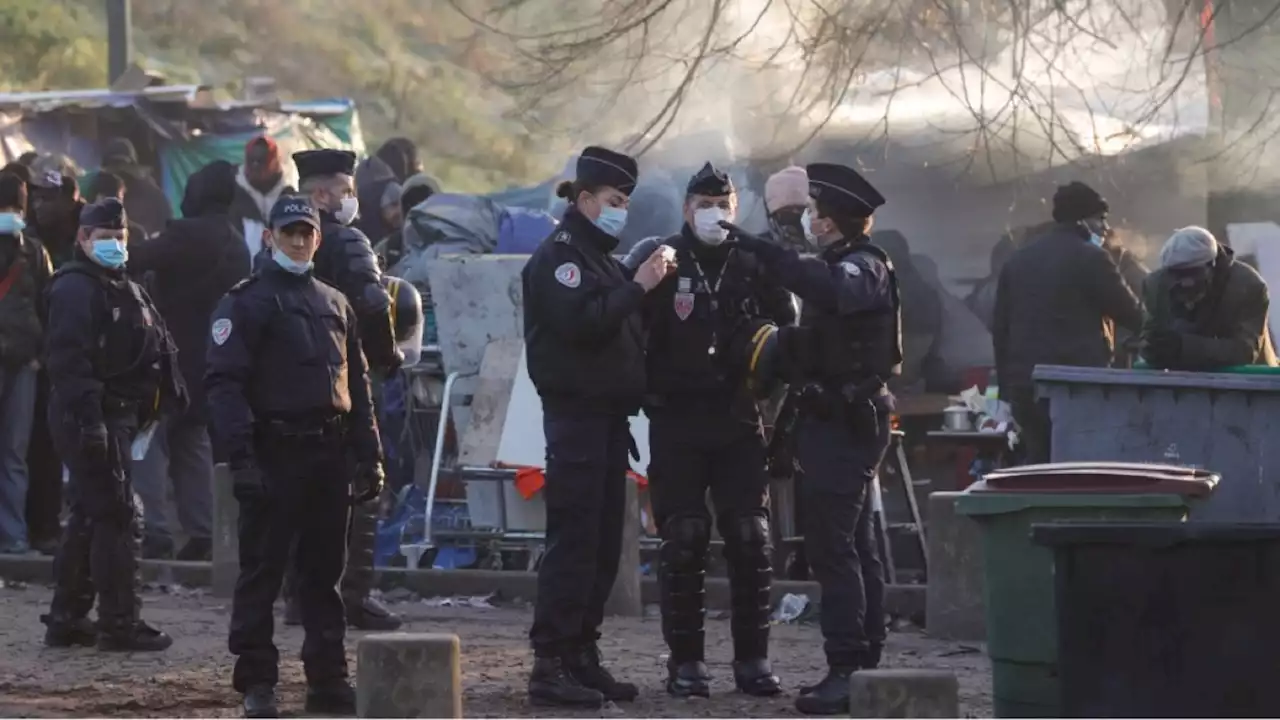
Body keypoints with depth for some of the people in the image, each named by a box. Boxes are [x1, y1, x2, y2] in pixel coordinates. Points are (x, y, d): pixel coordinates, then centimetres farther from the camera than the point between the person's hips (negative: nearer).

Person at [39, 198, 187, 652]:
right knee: (117, 516, -9)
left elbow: (156, 347, 24)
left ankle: (66, 621, 19)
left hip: (117, 416, 10)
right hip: (91, 419, -10)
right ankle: (119, 622, -6)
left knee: (89, 517, 13)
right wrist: (89, 418, -28)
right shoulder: (75, 288, -12)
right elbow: (69, 359, -22)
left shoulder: (124, 289, 19)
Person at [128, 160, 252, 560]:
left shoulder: (188, 234, -14)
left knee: (150, 439, -4)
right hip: (212, 358, 8)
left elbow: (136, 262, -19)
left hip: (175, 354, -8)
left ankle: (154, 531, -11)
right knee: (192, 440, 16)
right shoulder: (236, 245, 13)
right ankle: (200, 534, 10)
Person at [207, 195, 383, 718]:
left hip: (328, 457, 6)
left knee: (324, 571, 10)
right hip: (275, 454, -6)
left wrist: (369, 457, 13)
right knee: (262, 570, -3)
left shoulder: (335, 305, 17)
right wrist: (241, 457, -19)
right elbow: (224, 382, -11)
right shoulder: (246, 303, -3)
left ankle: (328, 678, 15)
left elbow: (357, 385, 20)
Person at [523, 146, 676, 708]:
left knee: (603, 544, 10)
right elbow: (582, 322, -22)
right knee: (573, 541, -11)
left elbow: (619, 323, 21)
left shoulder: (600, 256, 21)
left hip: (608, 416, 9)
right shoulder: (558, 256, -8)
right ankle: (550, 666, -11)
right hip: (575, 413, -9)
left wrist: (648, 282, 8)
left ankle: (582, 658, 15)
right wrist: (637, 287, -18)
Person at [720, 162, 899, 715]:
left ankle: (846, 671, -17)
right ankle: (864, 665, 16)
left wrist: (763, 251, -37)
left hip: (844, 422, -11)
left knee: (832, 546, -14)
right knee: (854, 545, 12)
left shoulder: (865, 266, -13)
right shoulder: (844, 265, 20)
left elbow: (829, 290, -35)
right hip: (841, 420, 11)